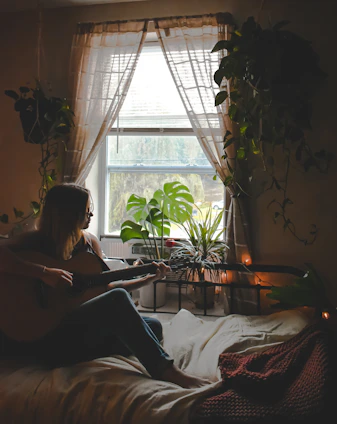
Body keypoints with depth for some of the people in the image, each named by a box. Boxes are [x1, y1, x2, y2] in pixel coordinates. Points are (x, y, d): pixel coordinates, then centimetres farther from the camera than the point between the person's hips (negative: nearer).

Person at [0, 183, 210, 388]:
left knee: (153, 326, -3)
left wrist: (150, 278, 7)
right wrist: (44, 273, -34)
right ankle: (166, 371, -27)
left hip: (80, 327, 8)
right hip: (44, 336, -8)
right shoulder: (37, 240, -8)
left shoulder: (90, 241, 10)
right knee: (118, 299, -29)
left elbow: (106, 286, 13)